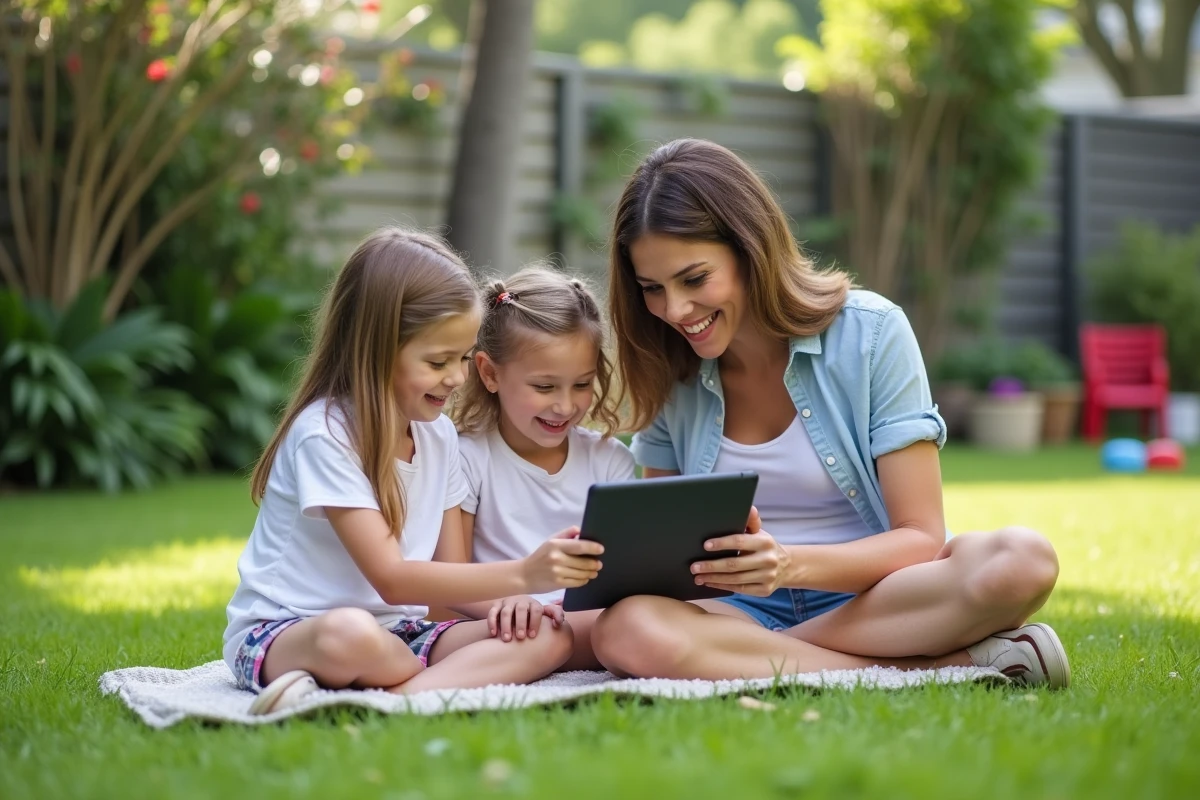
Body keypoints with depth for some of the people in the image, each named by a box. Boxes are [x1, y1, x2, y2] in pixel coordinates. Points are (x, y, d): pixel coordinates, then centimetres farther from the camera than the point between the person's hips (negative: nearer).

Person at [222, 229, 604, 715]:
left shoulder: (438, 434, 6)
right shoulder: (324, 434, -17)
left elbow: (448, 570, 6)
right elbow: (392, 579, -23)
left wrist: (507, 600, -17)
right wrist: (521, 574, -32)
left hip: (396, 632, 8)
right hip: (281, 634, -8)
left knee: (547, 637, -18)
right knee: (351, 635, -45)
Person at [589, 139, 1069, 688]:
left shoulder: (870, 333, -7)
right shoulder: (667, 374, 3)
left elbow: (920, 538, -10)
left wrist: (792, 563, -28)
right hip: (741, 611, 3)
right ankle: (955, 664, -25)